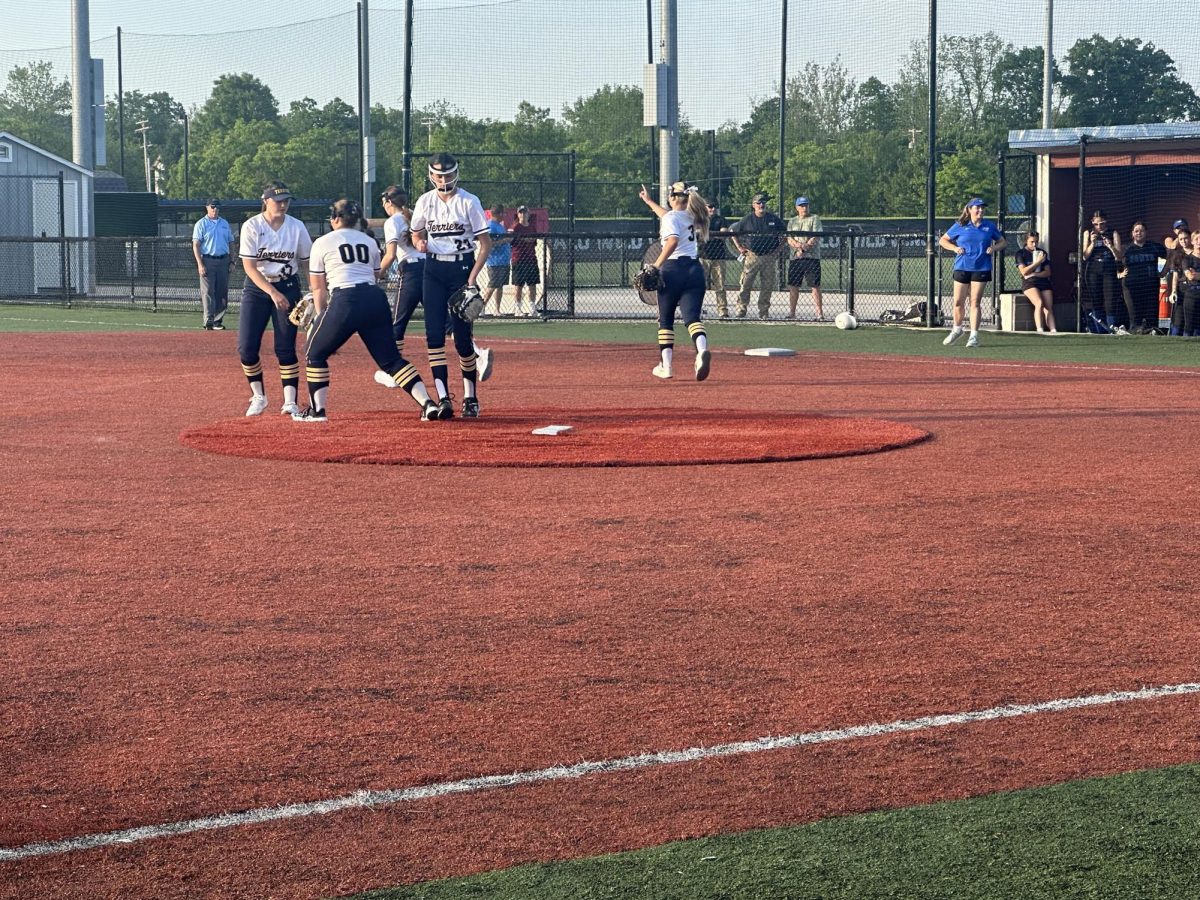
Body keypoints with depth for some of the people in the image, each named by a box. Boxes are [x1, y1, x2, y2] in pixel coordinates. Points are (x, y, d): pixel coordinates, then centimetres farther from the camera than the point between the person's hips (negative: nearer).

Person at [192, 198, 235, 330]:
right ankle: (209, 322, -10)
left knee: (222, 293, 5)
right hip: (208, 261, -5)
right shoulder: (201, 224, 0)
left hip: (223, 261, 5)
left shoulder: (225, 224, 15)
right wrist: (200, 264, -15)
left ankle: (218, 321, 12)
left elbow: (231, 243, 19)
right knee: (208, 292, -8)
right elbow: (196, 245, -6)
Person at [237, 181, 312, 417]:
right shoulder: (251, 227, -10)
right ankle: (258, 397, 15)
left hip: (287, 286, 0)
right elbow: (249, 266, -15)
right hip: (257, 287, 0)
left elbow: (307, 264, 3)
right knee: (247, 347, -5)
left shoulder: (297, 227, -5)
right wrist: (272, 292, -25)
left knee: (285, 347, -7)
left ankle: (290, 401, -1)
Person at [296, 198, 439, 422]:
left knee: (316, 353, 14)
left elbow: (318, 288, 12)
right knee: (390, 359, 8)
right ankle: (428, 403, -6)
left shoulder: (322, 243, 11)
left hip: (345, 301, -4)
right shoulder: (369, 242, 22)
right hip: (376, 299, 4)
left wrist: (320, 316, 20)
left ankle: (317, 410, 9)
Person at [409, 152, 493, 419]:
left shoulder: (469, 202, -5)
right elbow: (416, 235, 18)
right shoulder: (425, 202, 5)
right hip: (434, 270, 3)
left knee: (463, 335, -2)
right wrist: (420, 244, -8)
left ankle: (470, 397, 14)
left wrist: (472, 278, -15)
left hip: (462, 269, -3)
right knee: (434, 334, -8)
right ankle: (443, 398, -10)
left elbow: (485, 244, -5)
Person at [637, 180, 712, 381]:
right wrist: (649, 202, 52)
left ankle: (665, 366, 11)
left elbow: (673, 240, -23)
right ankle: (702, 350, -38)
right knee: (692, 317, -8)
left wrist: (656, 265, -22)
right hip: (695, 269, 5)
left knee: (666, 320, 10)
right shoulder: (692, 216, 19)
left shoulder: (670, 218, -4)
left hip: (673, 269, -5)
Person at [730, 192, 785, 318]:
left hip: (769, 257, 2)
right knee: (746, 284, -6)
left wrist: (778, 249, 7)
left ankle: (764, 311, 11)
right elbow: (733, 233, 13)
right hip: (751, 256, -2)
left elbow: (782, 235, 17)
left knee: (768, 285, 3)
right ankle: (741, 310, -2)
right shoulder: (747, 220, 4)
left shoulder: (774, 219, 7)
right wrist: (740, 248, 5)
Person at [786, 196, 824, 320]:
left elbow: (815, 238, -7)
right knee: (793, 286, 4)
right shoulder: (792, 221, 16)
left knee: (815, 285, -6)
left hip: (812, 257, -4)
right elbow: (789, 240, 6)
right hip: (795, 258, 4)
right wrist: (799, 245, -15)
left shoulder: (814, 219, 4)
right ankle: (791, 313, 10)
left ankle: (820, 313, -6)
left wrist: (804, 248, -19)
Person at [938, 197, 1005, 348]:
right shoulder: (960, 226, 2)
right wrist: (955, 248, -7)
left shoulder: (989, 227, 6)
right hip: (962, 268, 0)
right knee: (958, 302, 3)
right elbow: (943, 240, 10)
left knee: (975, 302, -3)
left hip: (981, 269, 0)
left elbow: (1002, 241, 17)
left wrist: (994, 248, -4)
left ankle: (974, 335, 1)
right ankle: (957, 329, 26)